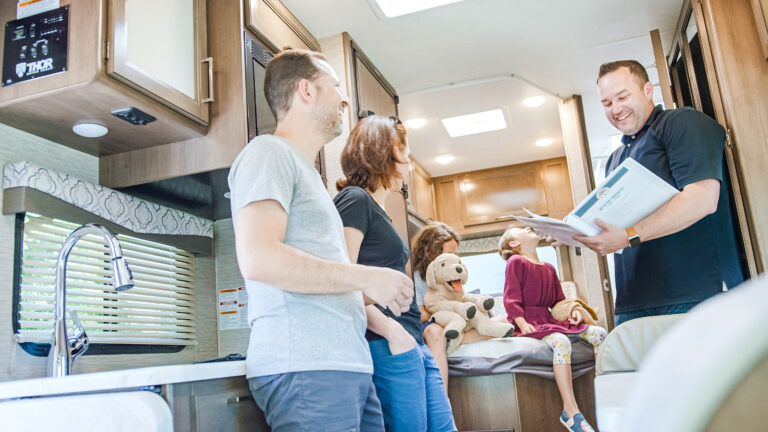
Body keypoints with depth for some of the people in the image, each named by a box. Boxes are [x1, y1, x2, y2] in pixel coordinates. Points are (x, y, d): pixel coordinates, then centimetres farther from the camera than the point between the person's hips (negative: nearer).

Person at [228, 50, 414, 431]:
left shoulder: (304, 170, 26)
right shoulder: (268, 153, -3)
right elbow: (259, 260, -19)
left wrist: (374, 294, 15)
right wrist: (365, 277, -14)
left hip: (347, 366, 9)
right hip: (303, 368, -9)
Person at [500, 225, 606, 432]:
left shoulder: (549, 268, 23)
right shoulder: (516, 261, 0)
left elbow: (559, 299, 24)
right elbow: (511, 298, -7)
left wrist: (573, 311, 3)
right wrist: (522, 323, -21)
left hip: (549, 320, 8)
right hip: (529, 322, -8)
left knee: (598, 333, -8)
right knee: (561, 341, -36)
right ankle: (570, 411, -34)